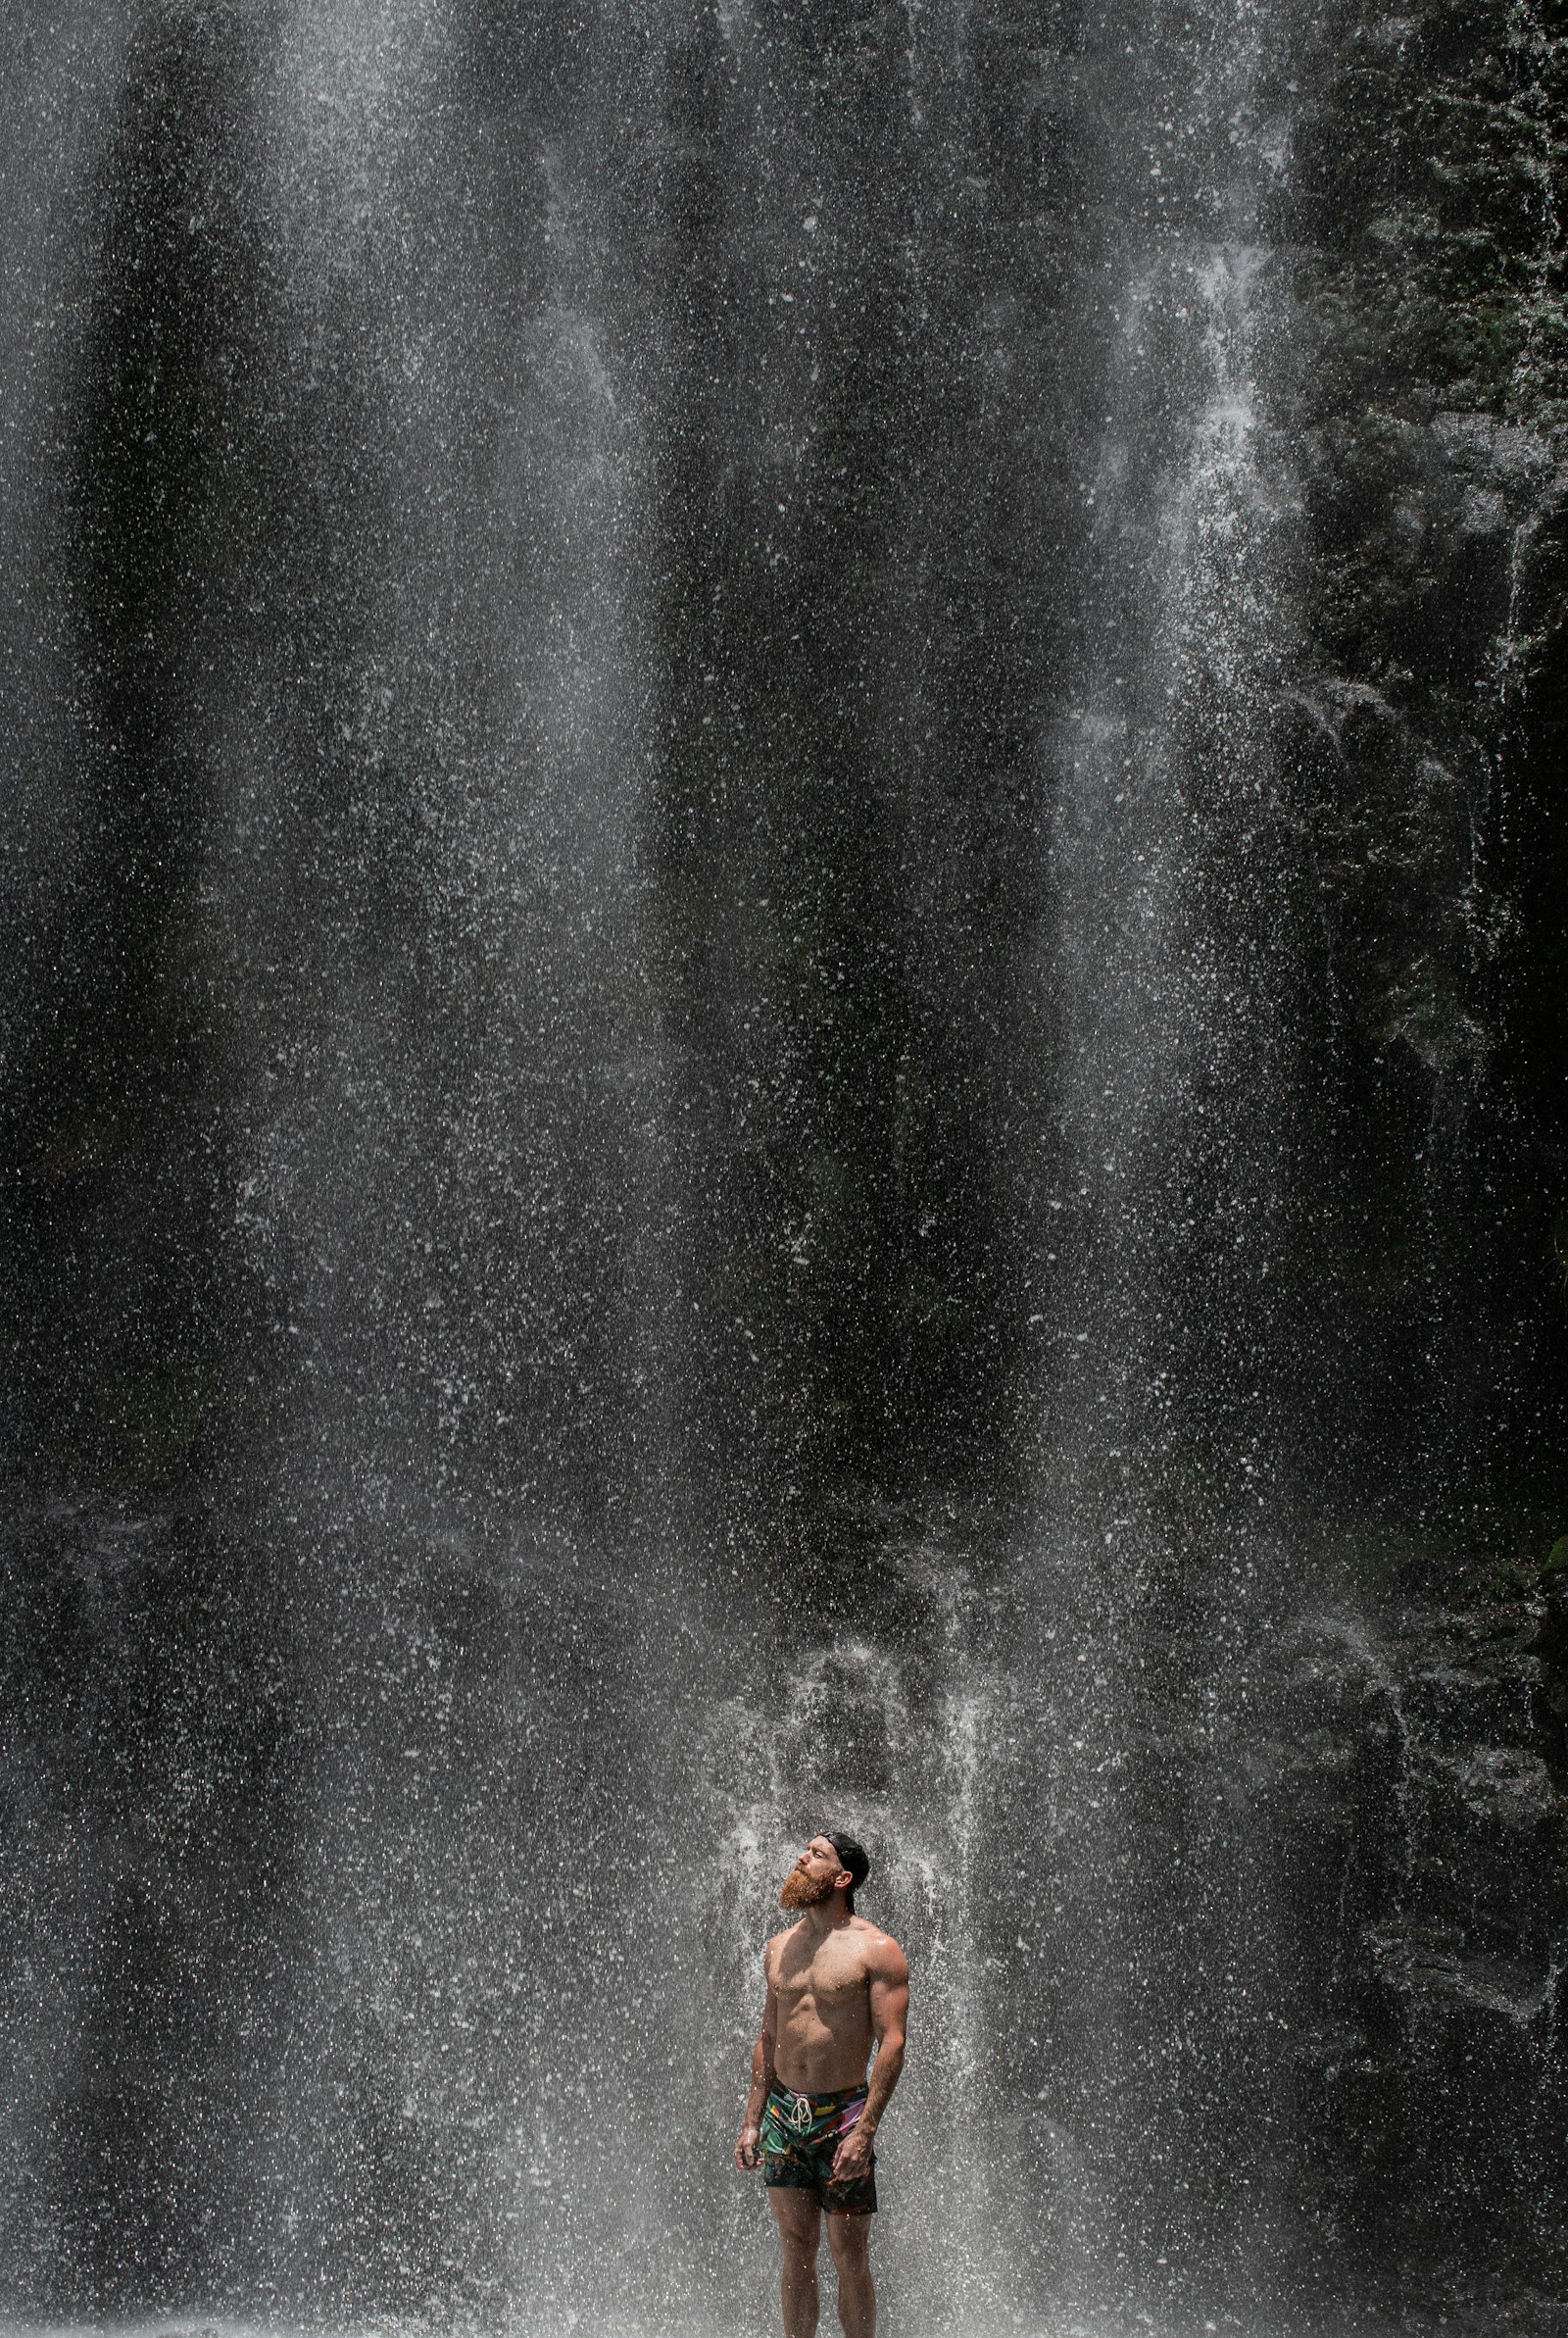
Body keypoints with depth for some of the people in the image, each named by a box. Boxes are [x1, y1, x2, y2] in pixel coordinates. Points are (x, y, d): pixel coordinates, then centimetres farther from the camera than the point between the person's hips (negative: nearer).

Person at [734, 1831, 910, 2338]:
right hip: (783, 2114, 5)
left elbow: (892, 2044, -11)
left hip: (842, 2115, -5)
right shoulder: (780, 1948, 11)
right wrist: (752, 2121, 11)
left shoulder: (875, 1950, -7)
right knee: (796, 2252, 7)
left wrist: (865, 2130, -18)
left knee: (849, 2255, -1)